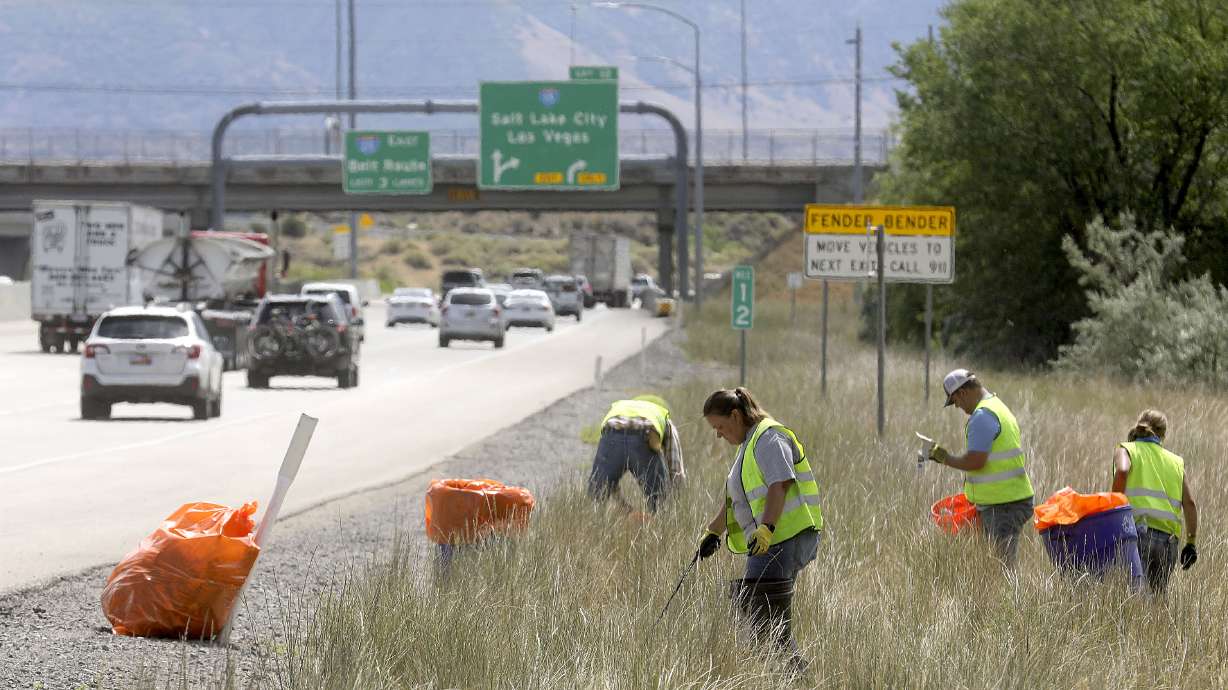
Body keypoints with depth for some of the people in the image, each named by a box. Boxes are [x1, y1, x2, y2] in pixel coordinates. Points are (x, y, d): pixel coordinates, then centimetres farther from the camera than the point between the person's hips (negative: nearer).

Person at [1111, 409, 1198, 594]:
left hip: (1140, 529, -3)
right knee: (1156, 594, 5)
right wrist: (1191, 542, 15)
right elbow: (1190, 503, 14)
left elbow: (1122, 471, -10)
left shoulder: (1126, 450, 14)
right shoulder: (1176, 461, 23)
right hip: (1169, 541, 3)